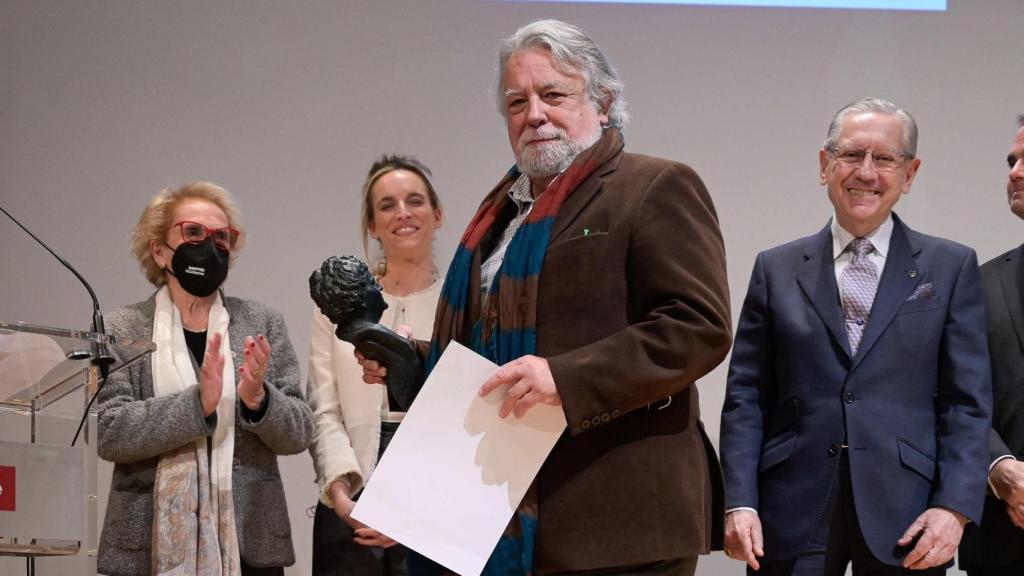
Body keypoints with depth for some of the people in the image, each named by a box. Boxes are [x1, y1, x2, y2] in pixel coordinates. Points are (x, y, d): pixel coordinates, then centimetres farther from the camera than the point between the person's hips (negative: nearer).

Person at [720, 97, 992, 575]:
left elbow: (967, 401, 2)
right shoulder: (777, 269, 9)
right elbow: (746, 397, 6)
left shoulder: (951, 268, 7)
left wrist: (954, 506, -9)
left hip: (903, 518, 0)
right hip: (794, 514, 1)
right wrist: (740, 502, -5)